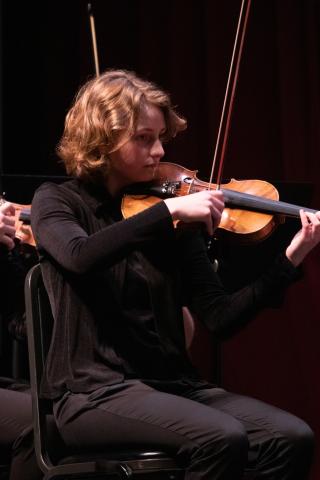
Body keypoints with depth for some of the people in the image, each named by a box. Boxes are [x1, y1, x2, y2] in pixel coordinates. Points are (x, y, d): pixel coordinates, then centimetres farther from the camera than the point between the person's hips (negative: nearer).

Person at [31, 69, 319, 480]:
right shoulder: (57, 202, 1)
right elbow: (81, 257, -24)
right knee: (221, 438, -30)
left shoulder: (176, 222, 10)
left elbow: (220, 318, 2)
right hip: (94, 393, -5)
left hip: (171, 383, 5)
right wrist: (169, 211, -27)